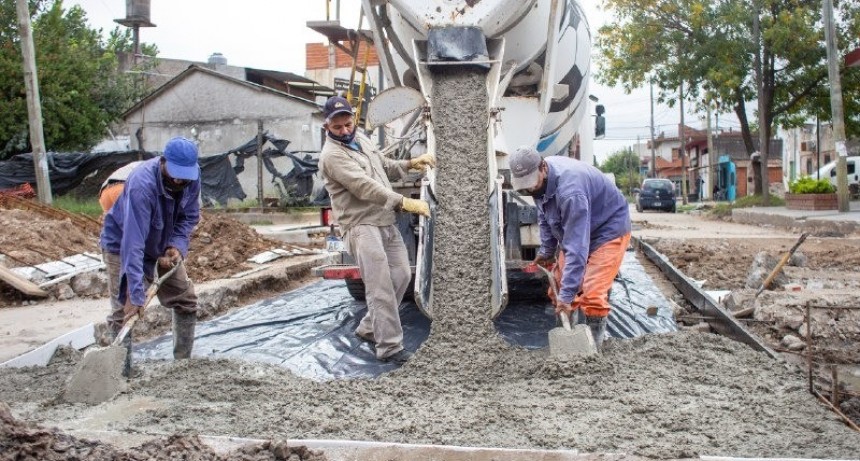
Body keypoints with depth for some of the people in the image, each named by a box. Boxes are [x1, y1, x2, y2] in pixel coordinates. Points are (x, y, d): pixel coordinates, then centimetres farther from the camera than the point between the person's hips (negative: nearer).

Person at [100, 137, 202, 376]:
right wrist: (135, 294, -47)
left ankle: (184, 363, 19)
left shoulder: (192, 177, -21)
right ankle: (122, 374, -2)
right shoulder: (142, 184, -40)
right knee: (124, 310, -12)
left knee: (186, 300, 6)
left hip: (162, 246, 6)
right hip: (122, 245, -6)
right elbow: (133, 244, -44)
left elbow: (189, 216, -4)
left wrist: (177, 246, -23)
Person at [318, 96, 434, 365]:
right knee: (381, 287, -13)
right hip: (361, 226, -9)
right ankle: (390, 347, -8)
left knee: (402, 274, 11)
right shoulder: (332, 155, -16)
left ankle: (369, 328, 23)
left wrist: (411, 164, 10)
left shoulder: (361, 140, 12)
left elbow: (385, 166, 28)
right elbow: (365, 187, -26)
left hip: (386, 222, 9)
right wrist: (405, 202, -32)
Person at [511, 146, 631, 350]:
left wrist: (567, 295, -40)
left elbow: (577, 247, -40)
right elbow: (544, 216, 9)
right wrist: (546, 250, 7)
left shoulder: (570, 191, -39)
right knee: (558, 287, 5)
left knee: (591, 295, -19)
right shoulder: (539, 179, -12)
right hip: (573, 230, 9)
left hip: (608, 231, -9)